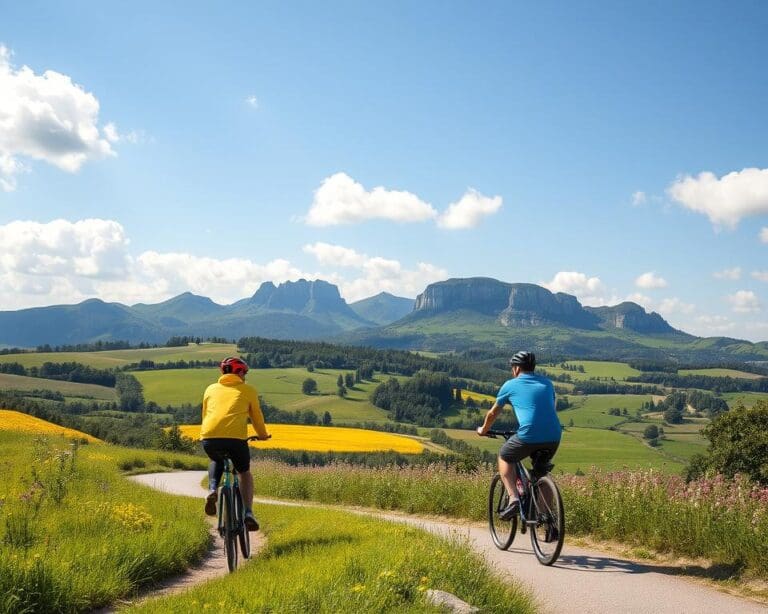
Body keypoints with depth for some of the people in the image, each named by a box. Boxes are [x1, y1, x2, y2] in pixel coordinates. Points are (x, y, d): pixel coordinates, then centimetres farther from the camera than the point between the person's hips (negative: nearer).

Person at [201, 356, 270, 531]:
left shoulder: (211, 389, 24)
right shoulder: (248, 390, 17)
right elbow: (257, 416, 25)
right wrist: (263, 434, 44)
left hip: (209, 437, 2)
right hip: (236, 437, -2)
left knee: (216, 462, 36)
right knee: (245, 472, 23)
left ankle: (212, 490, 9)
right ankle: (248, 513, 5)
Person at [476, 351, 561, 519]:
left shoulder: (510, 385, 12)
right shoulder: (547, 383, 22)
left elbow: (492, 413, 24)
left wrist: (483, 430, 42)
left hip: (528, 436, -4)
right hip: (554, 436, 4)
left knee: (504, 457, 22)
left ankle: (513, 498, 5)